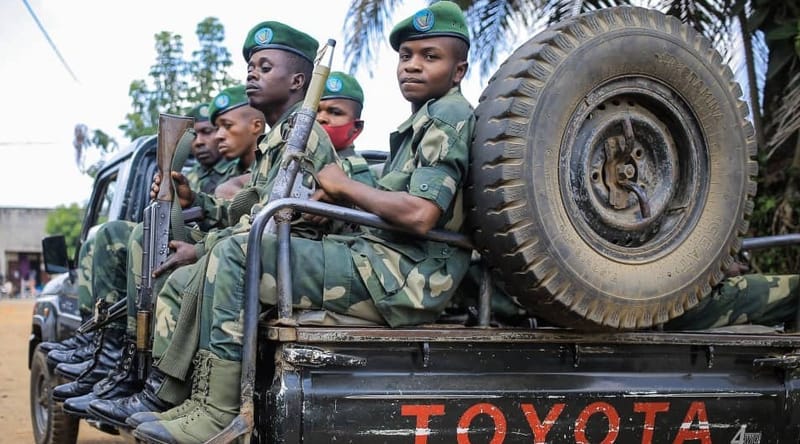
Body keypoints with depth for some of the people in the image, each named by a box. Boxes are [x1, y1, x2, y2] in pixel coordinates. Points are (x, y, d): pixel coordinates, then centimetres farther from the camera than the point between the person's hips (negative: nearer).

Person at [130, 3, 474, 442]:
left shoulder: (449, 116, -7)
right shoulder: (425, 121, 23)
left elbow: (420, 215, -21)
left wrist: (346, 186, -7)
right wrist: (337, 198, 4)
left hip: (404, 276, -10)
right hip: (389, 265, 10)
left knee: (235, 254, -16)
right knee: (232, 252, 12)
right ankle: (208, 400, 5)